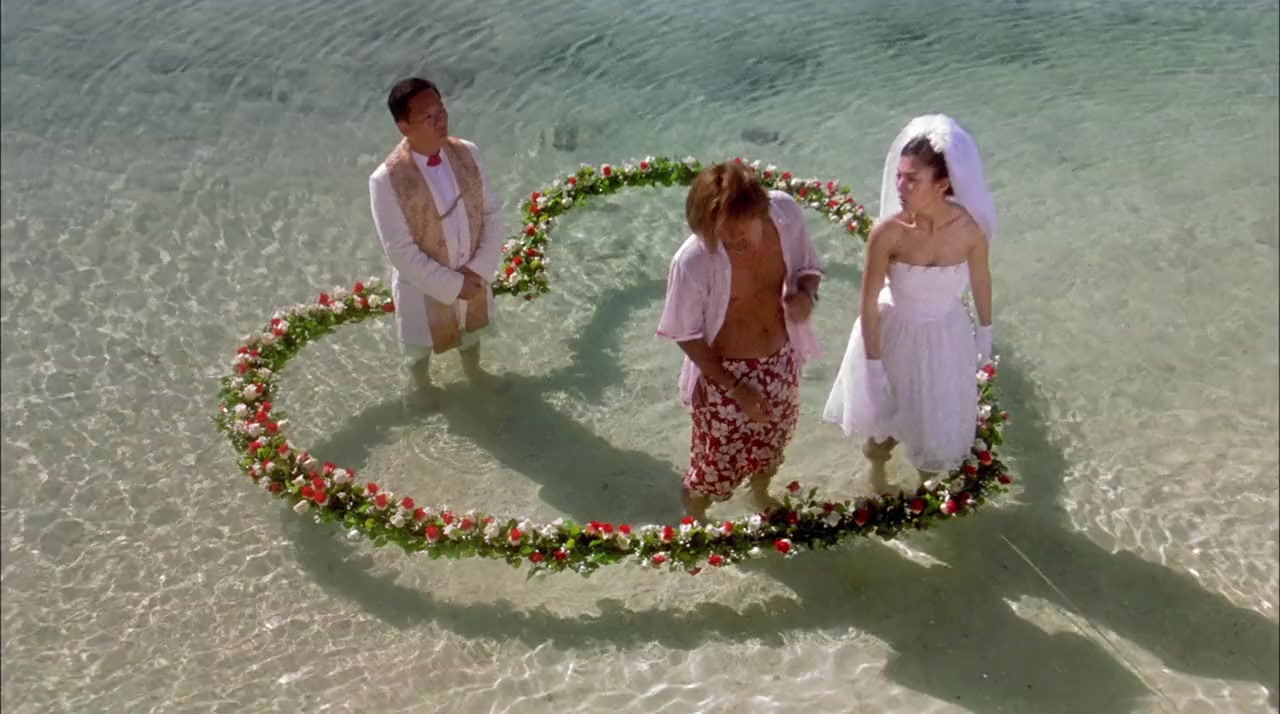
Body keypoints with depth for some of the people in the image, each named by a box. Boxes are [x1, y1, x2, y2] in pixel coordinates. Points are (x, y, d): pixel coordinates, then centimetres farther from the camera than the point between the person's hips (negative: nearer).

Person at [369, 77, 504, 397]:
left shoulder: (467, 153, -14)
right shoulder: (387, 180, -29)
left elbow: (491, 212, -6)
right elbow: (401, 251, -25)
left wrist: (480, 269, -16)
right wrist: (453, 284, -22)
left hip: (472, 277, 4)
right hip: (424, 286, -4)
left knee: (471, 330, 33)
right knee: (420, 347, 24)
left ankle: (474, 372, 63)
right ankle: (423, 389, 55)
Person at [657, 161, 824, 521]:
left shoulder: (785, 211, -24)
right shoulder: (693, 261, -35)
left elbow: (808, 266, -3)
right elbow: (686, 335, -19)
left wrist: (805, 294, -25)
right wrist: (735, 388, -19)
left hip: (781, 360, 5)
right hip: (725, 372, -5)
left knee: (773, 438, 31)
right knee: (718, 456, 18)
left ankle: (761, 495, 65)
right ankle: (694, 519, 52)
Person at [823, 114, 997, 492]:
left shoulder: (970, 226, -23)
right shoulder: (888, 233, -29)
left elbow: (980, 278, -3)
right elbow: (869, 301, -18)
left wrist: (985, 330, 10)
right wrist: (873, 364, -13)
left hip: (947, 335, 2)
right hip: (895, 333, -2)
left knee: (939, 417, 24)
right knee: (884, 415, 23)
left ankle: (925, 481, 58)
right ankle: (877, 471, 58)